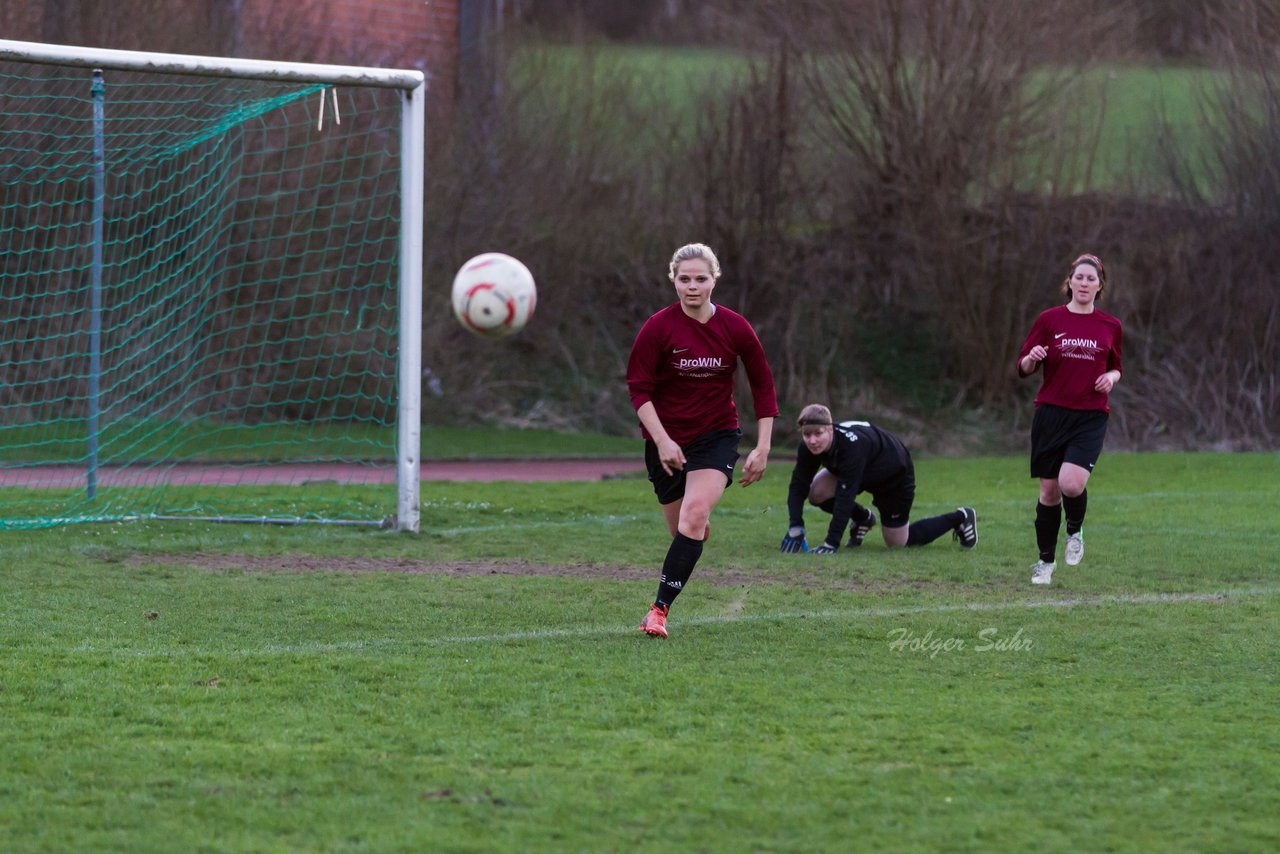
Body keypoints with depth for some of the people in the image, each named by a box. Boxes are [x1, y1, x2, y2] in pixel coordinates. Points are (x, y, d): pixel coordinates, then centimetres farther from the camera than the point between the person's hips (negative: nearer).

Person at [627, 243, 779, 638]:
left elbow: (763, 386, 4)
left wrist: (762, 449, 0)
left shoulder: (735, 328, -6)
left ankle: (660, 609, -22)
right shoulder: (658, 328, -10)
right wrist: (662, 441, -19)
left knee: (694, 515, -22)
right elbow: (639, 387, -8)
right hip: (667, 440, 1)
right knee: (685, 529, 3)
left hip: (717, 437, -1)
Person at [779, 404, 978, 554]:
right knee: (816, 492, -16)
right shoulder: (809, 447, -26)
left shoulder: (852, 445, -45)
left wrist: (832, 543, -46)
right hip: (866, 474, 6)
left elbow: (845, 496, -46)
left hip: (895, 475, -6)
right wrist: (795, 528, -35)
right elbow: (798, 485, -21)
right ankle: (863, 519, 14)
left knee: (898, 543, 4)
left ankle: (960, 518, 25)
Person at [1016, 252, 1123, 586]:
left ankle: (1075, 531, 12)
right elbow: (1024, 368, 5)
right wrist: (1032, 358, -18)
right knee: (1049, 490, 2)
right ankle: (1045, 561, 19)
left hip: (1090, 417, 0)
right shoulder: (1049, 320, 2)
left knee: (1071, 483, -21)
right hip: (1051, 414, 0)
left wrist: (1111, 377, -2)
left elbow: (1115, 368, 20)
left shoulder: (1109, 326, 7)